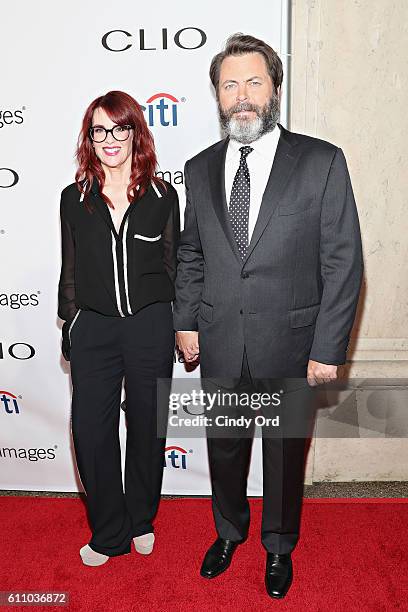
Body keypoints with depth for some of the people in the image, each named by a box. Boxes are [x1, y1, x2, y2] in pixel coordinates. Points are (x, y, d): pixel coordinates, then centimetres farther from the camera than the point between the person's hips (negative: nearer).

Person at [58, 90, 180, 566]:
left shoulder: (162, 196, 0)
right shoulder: (75, 198, 4)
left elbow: (174, 267, 5)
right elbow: (70, 272, 8)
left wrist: (180, 328, 3)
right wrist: (70, 330, 7)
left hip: (151, 326, -1)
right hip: (93, 329, 1)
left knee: (146, 426, 12)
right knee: (92, 431, 5)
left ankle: (141, 520, 36)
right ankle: (108, 533, 27)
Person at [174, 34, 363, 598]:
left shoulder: (322, 162, -9)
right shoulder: (200, 169, 4)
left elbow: (343, 262, -10)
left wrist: (328, 348, -12)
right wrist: (186, 321, 3)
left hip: (290, 346, -3)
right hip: (219, 345, 3)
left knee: (285, 453, 17)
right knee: (224, 448, 20)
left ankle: (280, 545, 45)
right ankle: (229, 532, 49)